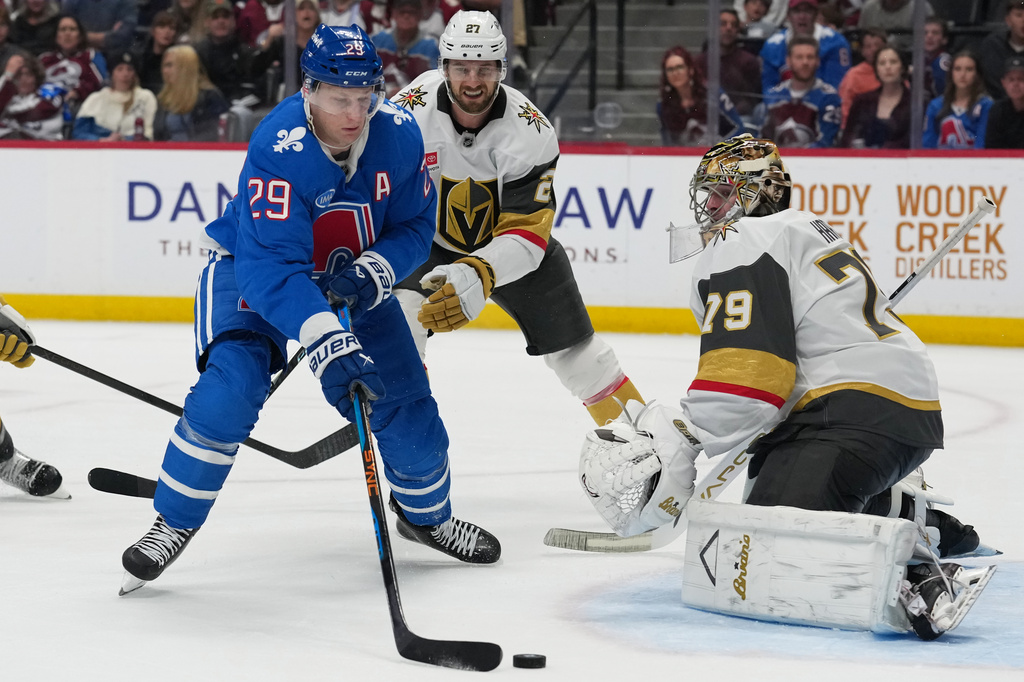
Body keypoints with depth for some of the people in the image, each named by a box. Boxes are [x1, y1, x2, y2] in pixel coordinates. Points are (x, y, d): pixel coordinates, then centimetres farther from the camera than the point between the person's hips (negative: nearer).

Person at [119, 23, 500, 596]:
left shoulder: (399, 134, -20)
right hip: (253, 272, -4)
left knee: (405, 400, 2)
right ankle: (174, 524, -8)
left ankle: (428, 515, 31)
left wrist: (371, 272, -27)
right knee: (230, 389, -26)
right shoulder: (278, 150, -35)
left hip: (353, 281, 5)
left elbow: (414, 226, -6)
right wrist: (329, 346, -51)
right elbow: (272, 269, -41)